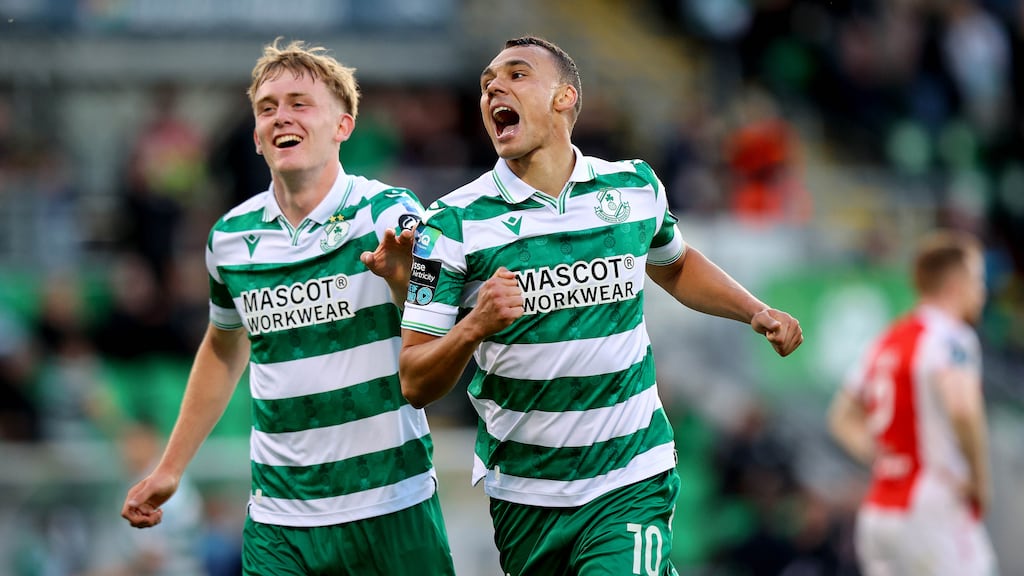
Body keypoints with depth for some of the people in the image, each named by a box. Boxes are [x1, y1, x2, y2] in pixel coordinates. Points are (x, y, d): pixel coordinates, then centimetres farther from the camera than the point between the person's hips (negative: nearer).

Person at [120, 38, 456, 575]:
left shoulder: (390, 216, -8)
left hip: (391, 509, -3)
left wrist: (404, 283, -33)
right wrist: (169, 469, 22)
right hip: (277, 522, 3)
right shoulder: (231, 237, 4)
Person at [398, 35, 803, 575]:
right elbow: (414, 383, -10)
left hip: (628, 486, 0)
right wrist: (472, 328, -28)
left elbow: (673, 265, 25)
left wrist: (756, 311, 11)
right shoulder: (456, 223, -7)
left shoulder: (635, 187, 2)